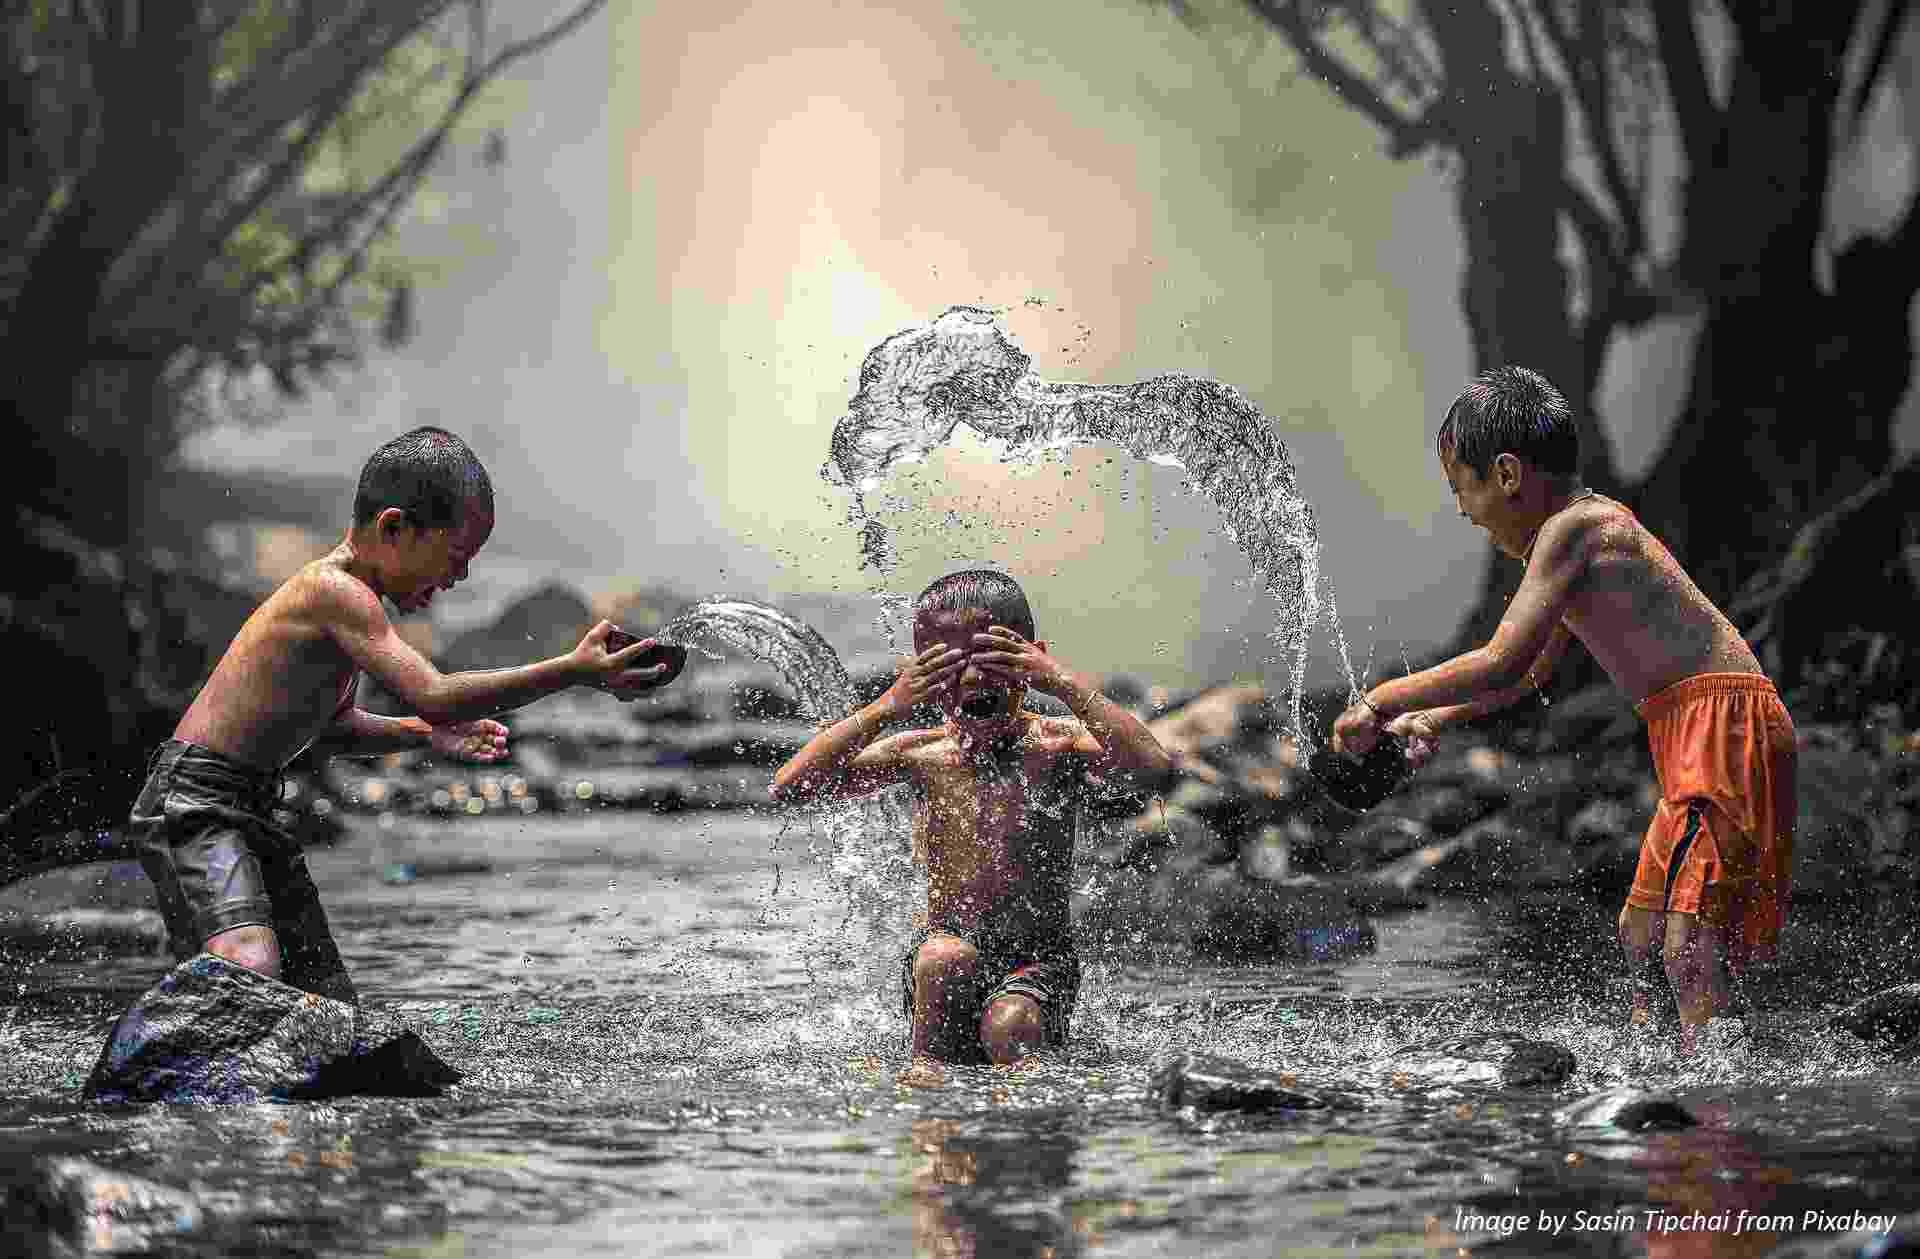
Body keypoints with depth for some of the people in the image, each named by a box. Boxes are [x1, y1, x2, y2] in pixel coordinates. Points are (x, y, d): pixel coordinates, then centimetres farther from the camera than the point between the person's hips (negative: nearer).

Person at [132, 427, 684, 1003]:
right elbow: (434, 695, -28)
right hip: (192, 805, -10)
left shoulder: (344, 594, 14)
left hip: (252, 816, 10)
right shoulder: (337, 591, -18)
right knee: (251, 967, -33)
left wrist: (423, 733, 11)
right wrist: (574, 670, -28)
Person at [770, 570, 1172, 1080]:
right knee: (945, 955, -31)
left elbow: (1153, 769, -23)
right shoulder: (921, 752, 3)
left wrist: (1066, 684, -23)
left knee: (1009, 1027, -31)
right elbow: (789, 788, -5)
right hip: (944, 947, 2)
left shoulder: (1055, 744, -3)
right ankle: (926, 1064, -14)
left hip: (1038, 961, -2)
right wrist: (883, 708, -13)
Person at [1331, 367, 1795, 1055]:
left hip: (1722, 721, -11)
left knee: (1689, 945, -20)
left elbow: (1501, 664, -19)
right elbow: (1532, 672, 35)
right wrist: (1434, 718, 30)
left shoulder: (1573, 528, -11)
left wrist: (1383, 701, -9)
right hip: (1699, 738, 11)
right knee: (1637, 939, 17)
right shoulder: (1591, 523, 21)